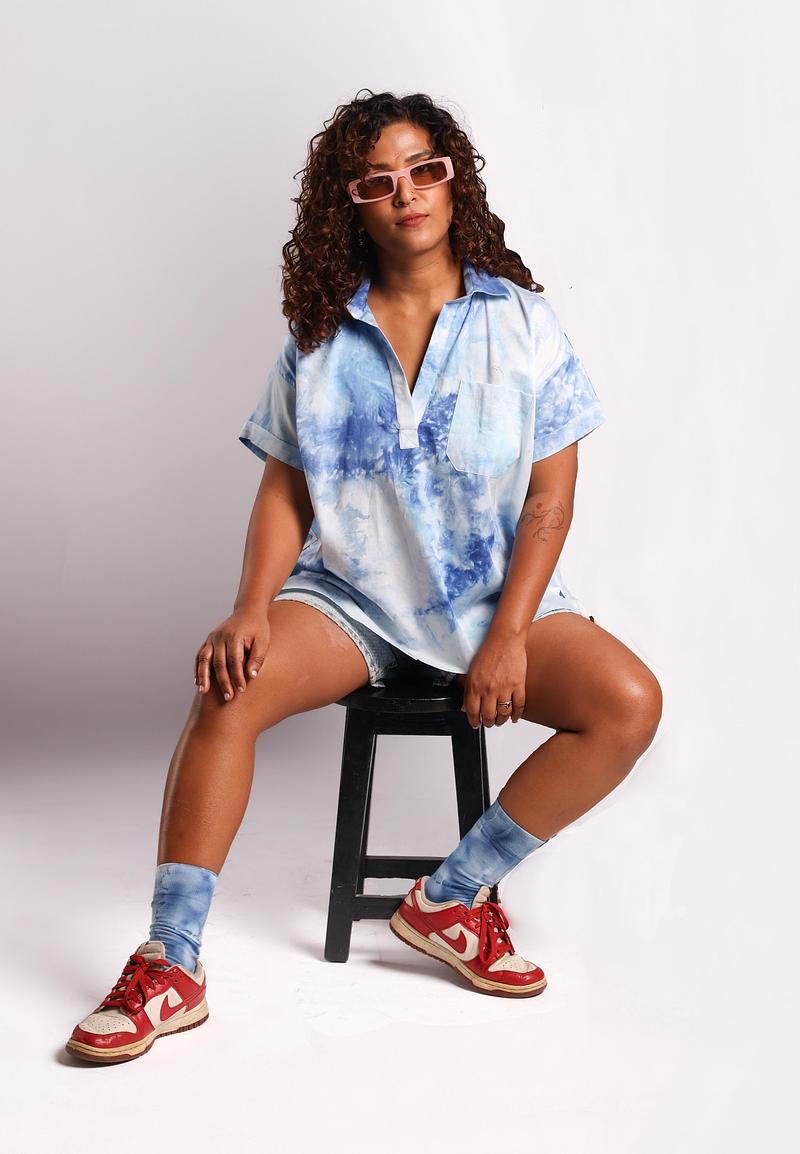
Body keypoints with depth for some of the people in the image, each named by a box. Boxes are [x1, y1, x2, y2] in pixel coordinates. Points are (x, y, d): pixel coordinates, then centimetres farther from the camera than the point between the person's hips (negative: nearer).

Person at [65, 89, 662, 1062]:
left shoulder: (522, 322, 2)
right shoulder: (321, 334, 6)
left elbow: (551, 500, -1)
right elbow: (284, 489, 3)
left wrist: (509, 638, -13)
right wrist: (252, 607, -15)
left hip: (496, 601, 0)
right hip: (351, 599, 0)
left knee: (630, 705, -24)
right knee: (229, 686, -28)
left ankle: (448, 899, -11)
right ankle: (170, 969, -22)